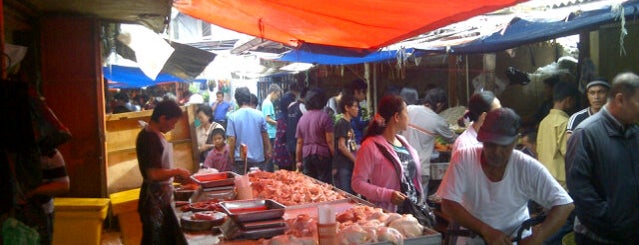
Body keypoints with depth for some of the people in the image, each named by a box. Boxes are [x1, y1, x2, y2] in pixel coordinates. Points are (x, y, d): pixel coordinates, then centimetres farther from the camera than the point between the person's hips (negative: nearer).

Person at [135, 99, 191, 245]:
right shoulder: (149, 137, -21)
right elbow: (153, 174, -27)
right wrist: (177, 172, -14)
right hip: (154, 201, -10)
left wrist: (175, 176, 10)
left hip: (162, 198, 10)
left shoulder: (155, 135, 10)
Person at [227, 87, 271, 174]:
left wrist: (231, 157, 1)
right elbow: (265, 136, 4)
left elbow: (232, 139, -9)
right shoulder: (259, 114, -4)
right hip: (258, 158, 2)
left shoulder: (232, 116, -9)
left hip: (240, 159, -1)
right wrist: (267, 151, 17)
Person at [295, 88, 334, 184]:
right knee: (324, 184, -2)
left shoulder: (302, 118, 9)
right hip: (322, 155, -5)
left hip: (306, 155, 5)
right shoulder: (324, 116, -7)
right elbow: (329, 141, -11)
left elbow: (299, 142, 11)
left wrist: (298, 160, 16)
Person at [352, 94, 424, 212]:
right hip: (388, 214, -7)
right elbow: (357, 183, -17)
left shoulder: (402, 140, 10)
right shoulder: (371, 146, -15)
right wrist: (387, 195, -25)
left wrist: (421, 199, 14)